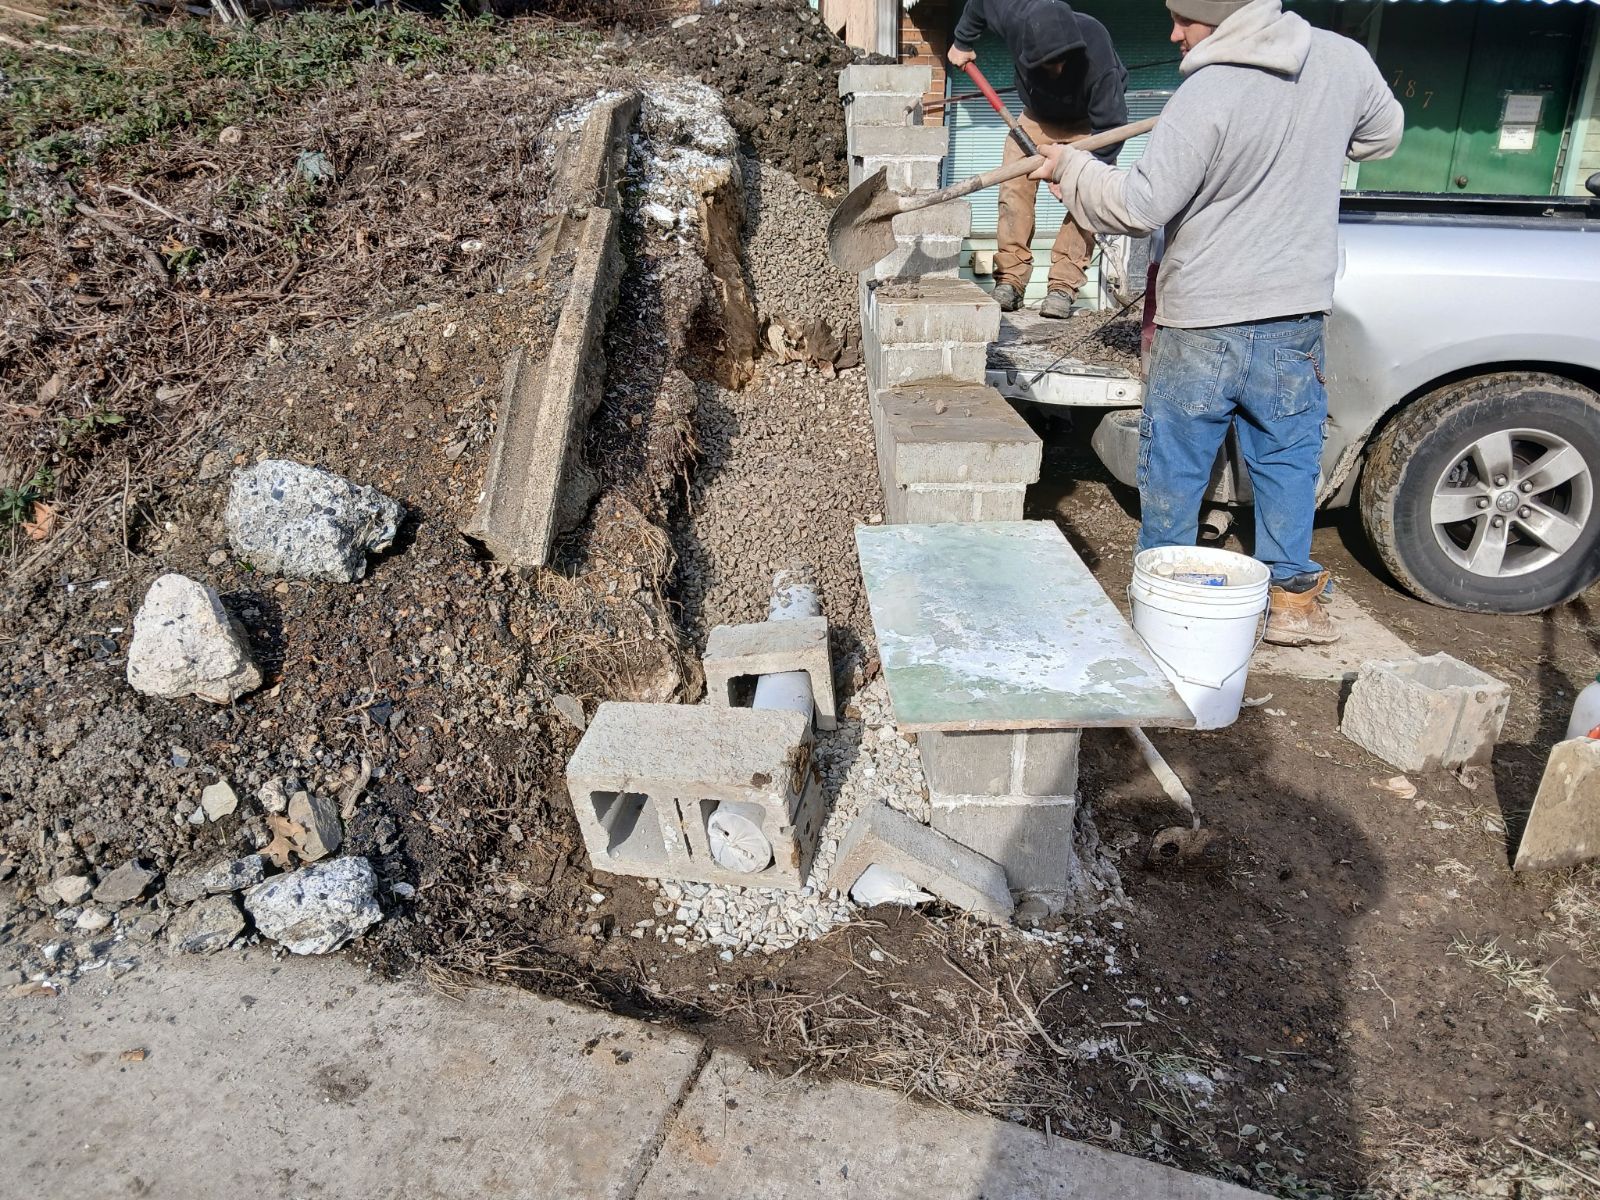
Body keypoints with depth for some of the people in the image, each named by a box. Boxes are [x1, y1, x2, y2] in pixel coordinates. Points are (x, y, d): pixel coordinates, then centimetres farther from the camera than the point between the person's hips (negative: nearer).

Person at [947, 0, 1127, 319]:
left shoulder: (1097, 57, -40)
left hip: (1087, 121, -3)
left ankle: (1063, 287, -14)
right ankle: (1010, 281, -5)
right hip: (1037, 114, 3)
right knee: (1013, 189, -9)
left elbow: (1110, 124, -32)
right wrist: (963, 42, 0)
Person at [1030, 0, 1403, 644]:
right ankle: (1292, 597, 22)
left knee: (1173, 465, 10)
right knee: (1287, 458, 16)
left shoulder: (1205, 97, -18)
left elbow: (1140, 206, -18)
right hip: (1296, 317, 5)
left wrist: (1070, 166, -4)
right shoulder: (1343, 61, 2)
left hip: (1202, 324, -5)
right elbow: (1383, 134, 19)